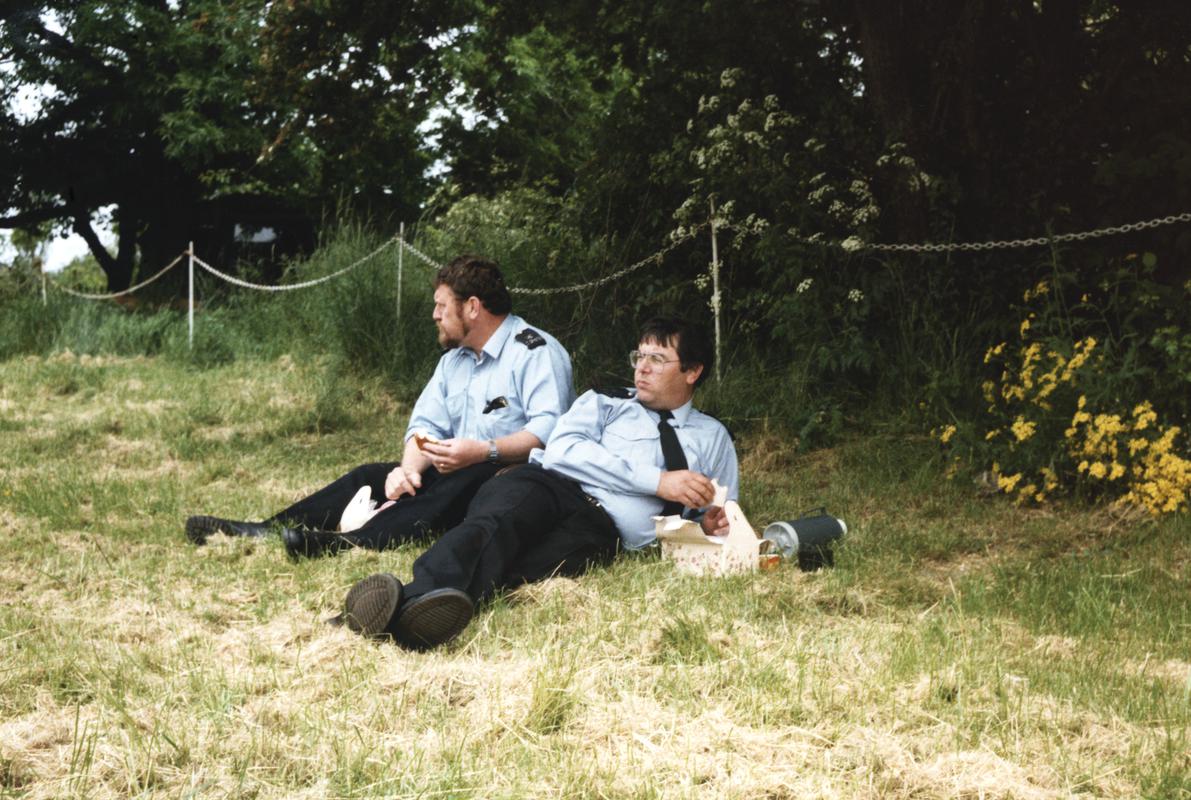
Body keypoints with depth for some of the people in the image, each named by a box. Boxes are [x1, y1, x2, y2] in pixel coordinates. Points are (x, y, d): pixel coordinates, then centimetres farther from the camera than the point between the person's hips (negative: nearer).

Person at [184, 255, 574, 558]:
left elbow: (551, 430, -23)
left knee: (464, 482, -39)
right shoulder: (454, 360, 19)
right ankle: (268, 529, -16)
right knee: (372, 475, -2)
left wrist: (486, 451, -35)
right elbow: (426, 424, 11)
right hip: (456, 475, 9)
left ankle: (356, 540, -59)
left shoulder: (536, 352, -10)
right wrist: (410, 468, -11)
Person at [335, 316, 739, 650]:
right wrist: (657, 481, -5)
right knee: (495, 523, -39)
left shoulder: (712, 437, 29)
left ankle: (407, 608, -67)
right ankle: (424, 593, -71)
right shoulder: (605, 402, 23)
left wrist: (711, 522, 9)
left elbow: (717, 512, 36)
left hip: (600, 532, -1)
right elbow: (563, 450, 3)